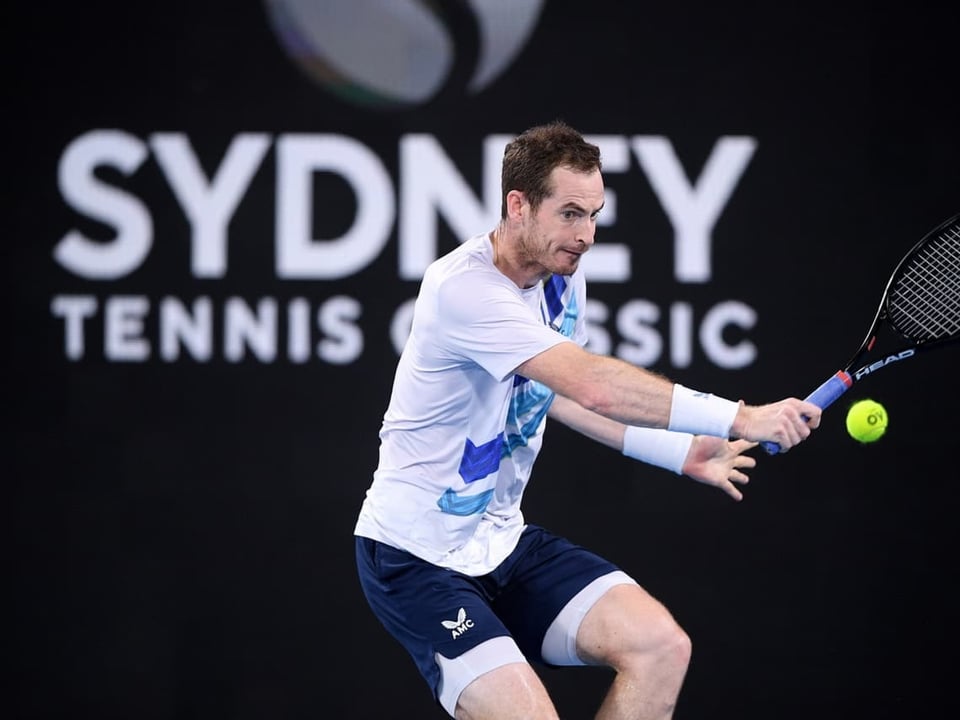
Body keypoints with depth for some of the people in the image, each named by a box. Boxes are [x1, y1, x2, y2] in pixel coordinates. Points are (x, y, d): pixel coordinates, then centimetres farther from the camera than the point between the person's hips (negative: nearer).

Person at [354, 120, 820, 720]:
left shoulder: (562, 277, 3)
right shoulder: (465, 288, -25)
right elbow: (594, 386, -35)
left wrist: (681, 452, 12)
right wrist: (737, 418, -36)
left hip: (503, 539, 8)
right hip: (417, 557, -8)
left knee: (661, 646, -11)